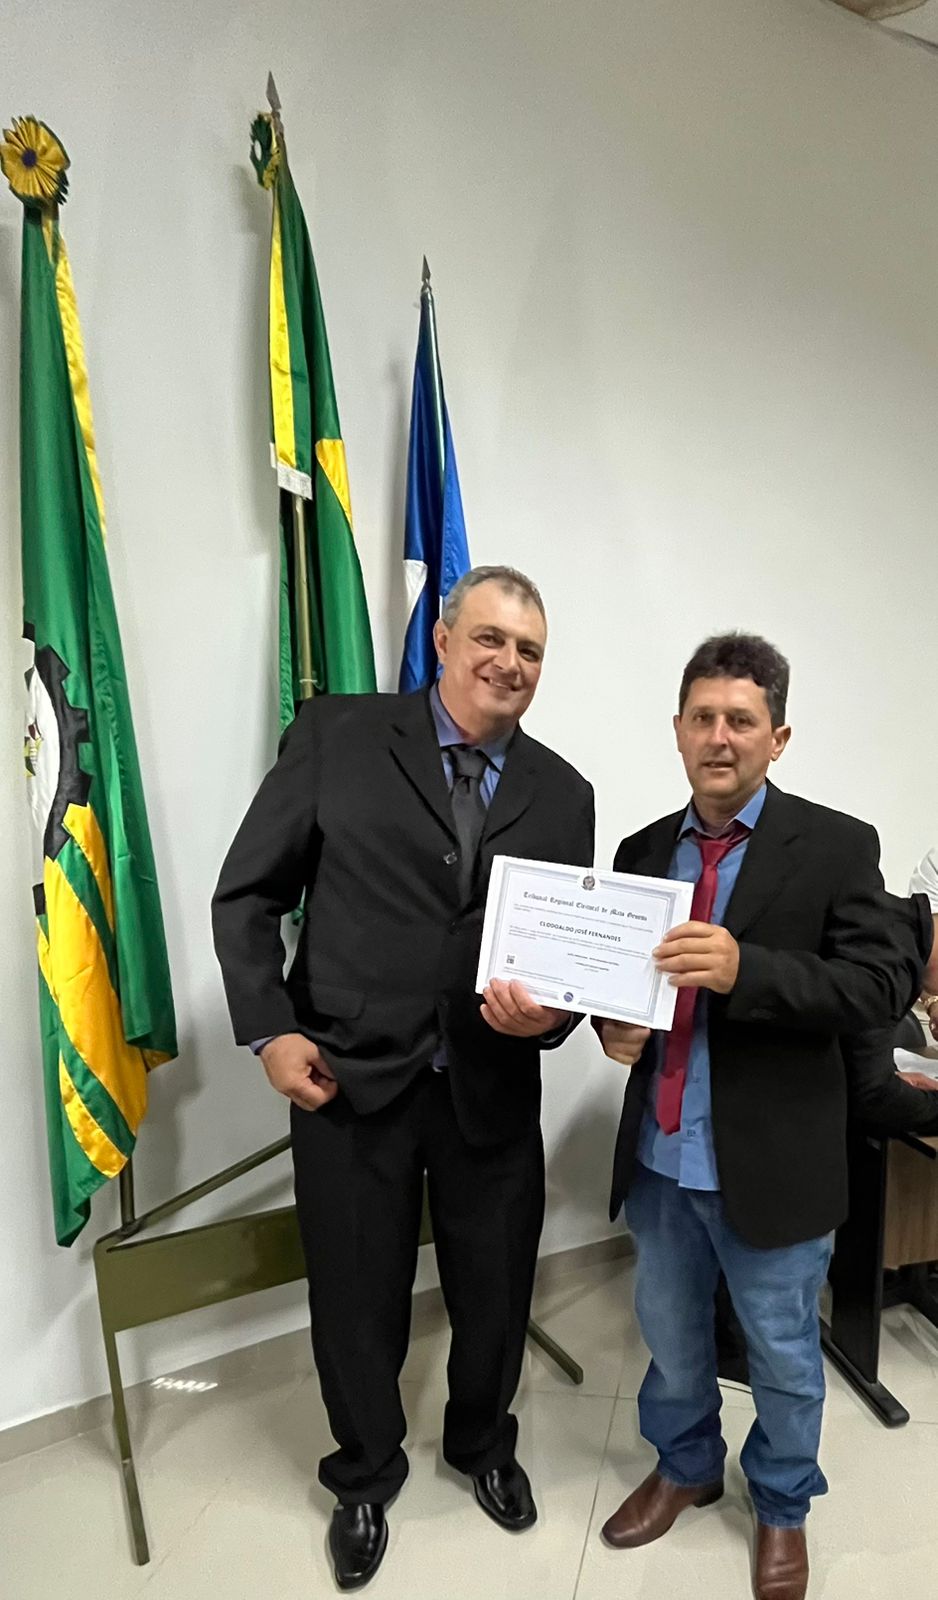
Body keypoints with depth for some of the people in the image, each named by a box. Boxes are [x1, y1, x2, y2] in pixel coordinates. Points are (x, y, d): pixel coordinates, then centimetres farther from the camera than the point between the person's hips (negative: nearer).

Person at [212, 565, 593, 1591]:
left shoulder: (563, 793, 2)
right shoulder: (336, 737, -6)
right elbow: (247, 895, -3)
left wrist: (550, 1010, -16)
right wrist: (270, 1030, -10)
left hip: (491, 1089, 3)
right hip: (347, 1079, -2)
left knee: (495, 1292, 20)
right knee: (356, 1299, 17)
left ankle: (482, 1444, 54)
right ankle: (366, 1473, 49)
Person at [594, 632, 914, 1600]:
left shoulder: (836, 847, -12)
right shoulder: (642, 851, 1)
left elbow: (883, 984, -20)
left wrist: (744, 969, -33)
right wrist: (612, 1020, -13)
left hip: (771, 1161, -3)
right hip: (660, 1157, 4)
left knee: (782, 1353, 20)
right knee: (669, 1335, 24)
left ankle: (782, 1508, 49)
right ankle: (684, 1468, 53)